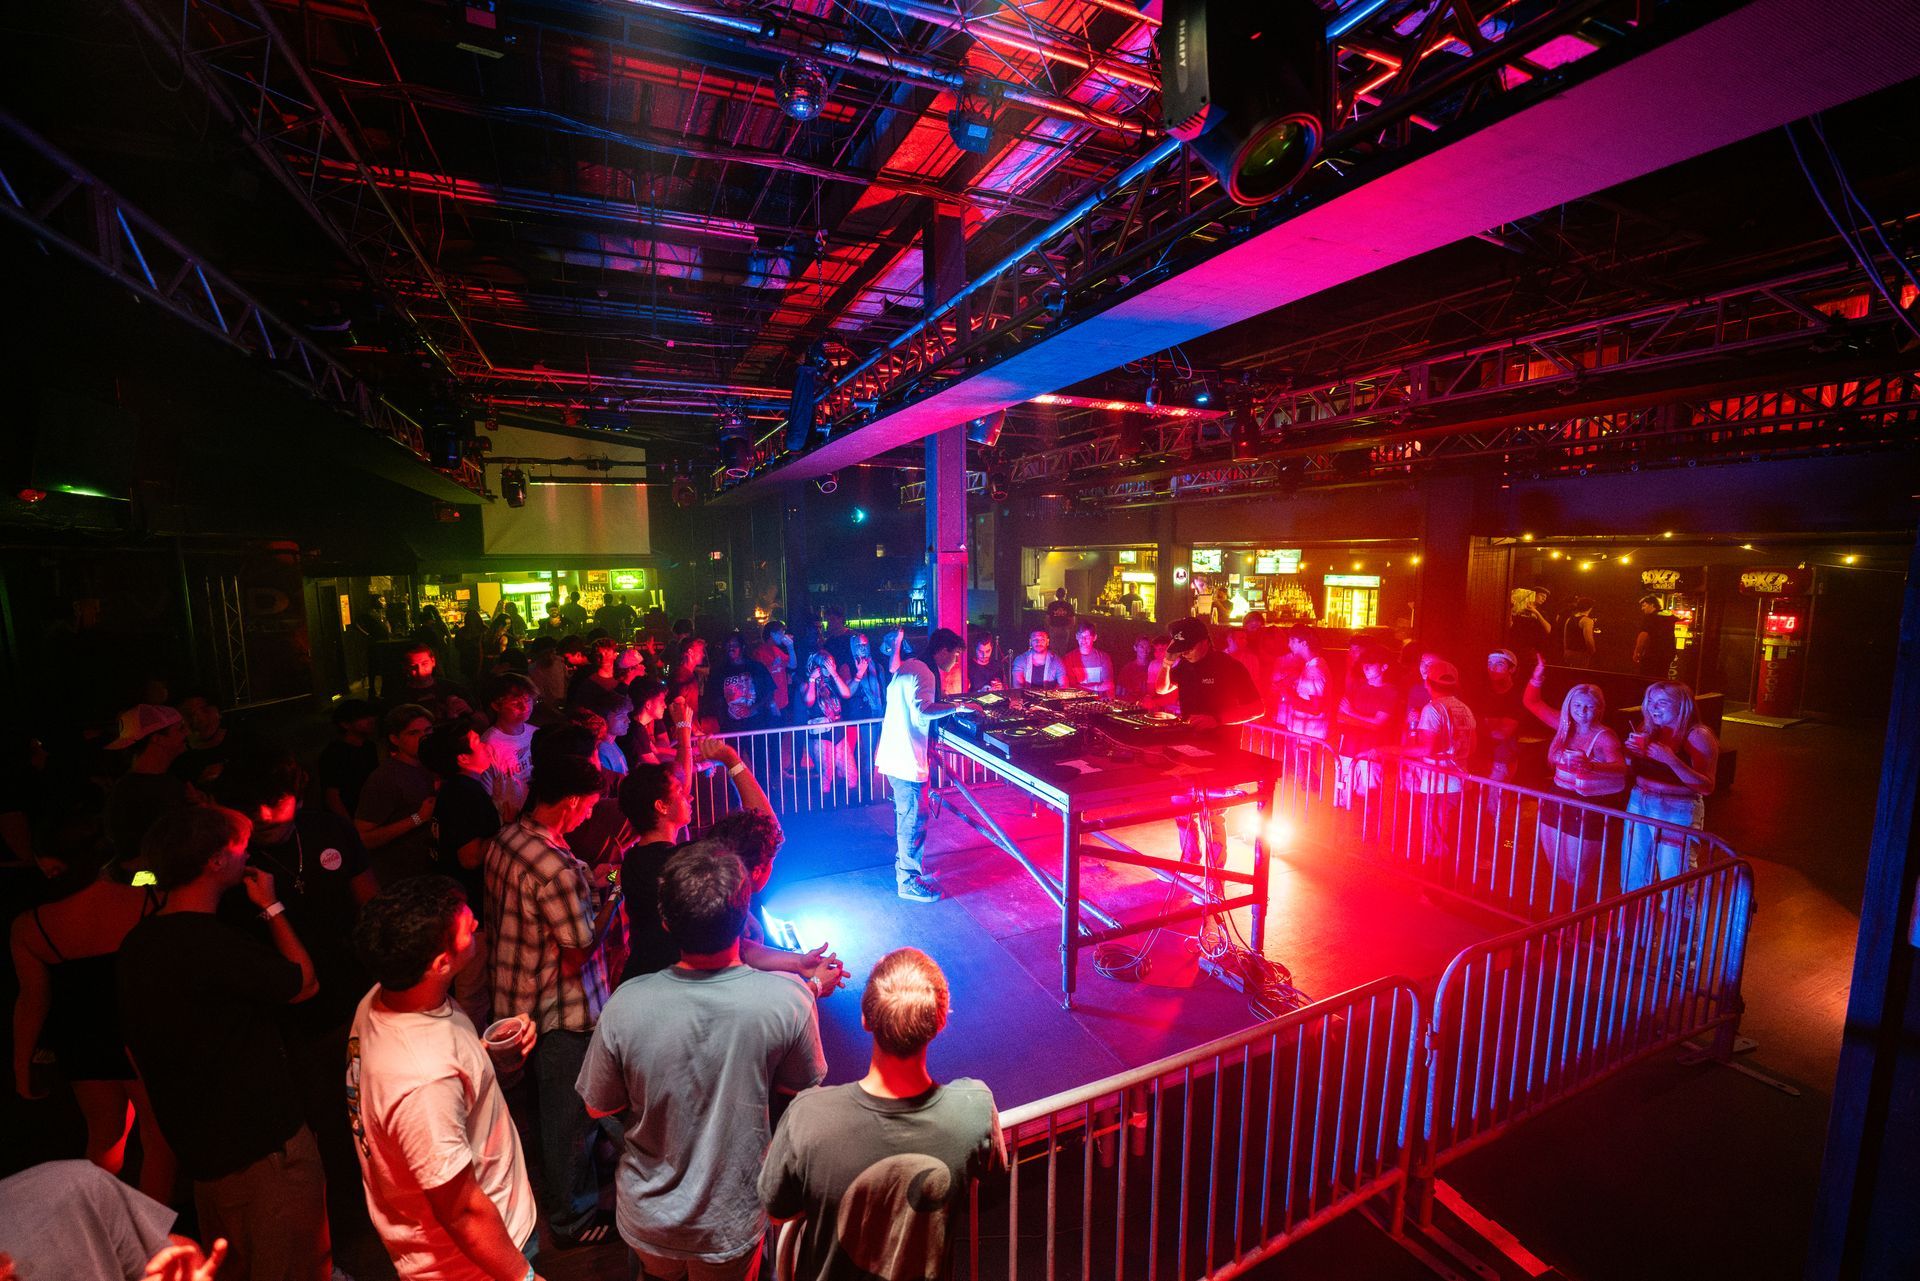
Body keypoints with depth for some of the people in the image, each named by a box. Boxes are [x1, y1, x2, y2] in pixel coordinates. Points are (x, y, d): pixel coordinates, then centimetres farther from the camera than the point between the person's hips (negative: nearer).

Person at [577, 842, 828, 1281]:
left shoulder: (625, 1006, -28)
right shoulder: (789, 999, -30)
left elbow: (599, 1108, -9)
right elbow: (803, 1093, -11)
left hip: (648, 1219, 1)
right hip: (733, 1226, -1)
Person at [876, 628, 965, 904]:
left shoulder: (907, 666, 13)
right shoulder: (923, 674, -19)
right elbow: (922, 711, -35)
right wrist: (957, 706, -28)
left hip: (894, 753, 10)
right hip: (907, 758, -10)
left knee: (905, 814, 23)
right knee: (915, 819, 0)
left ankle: (903, 865, 38)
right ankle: (909, 882, 11)